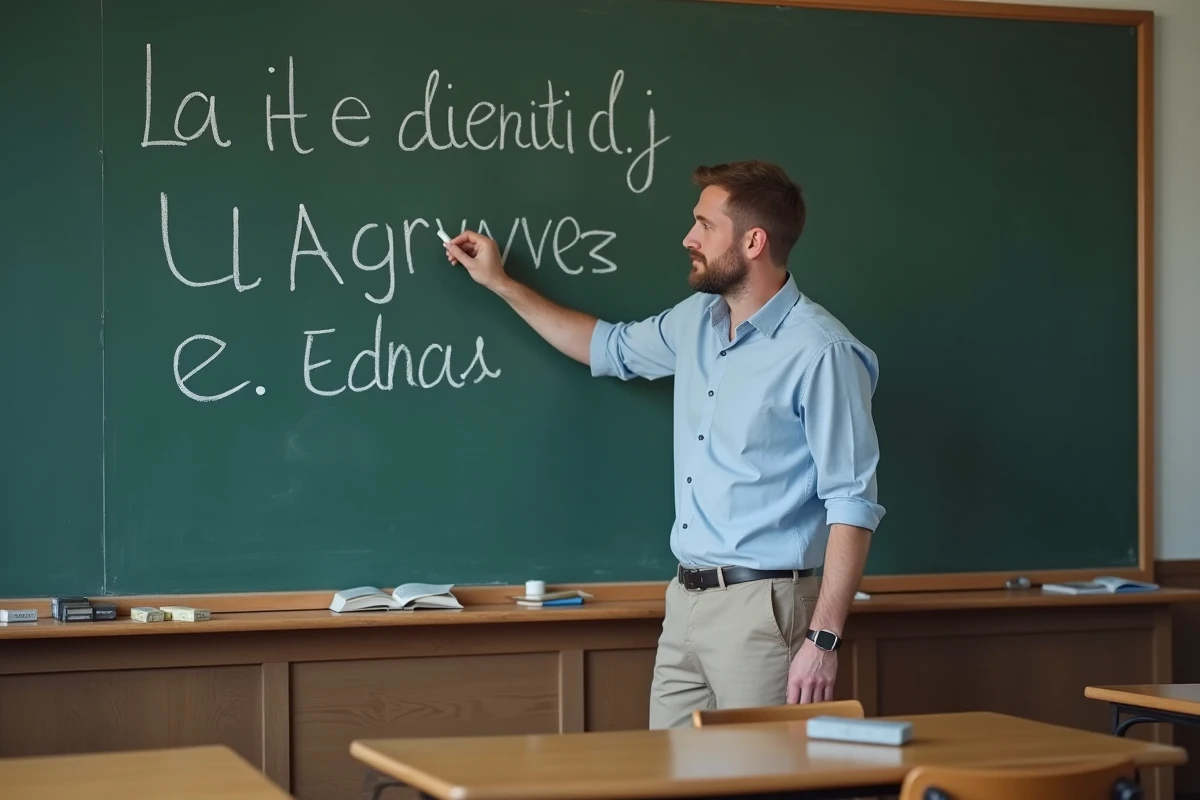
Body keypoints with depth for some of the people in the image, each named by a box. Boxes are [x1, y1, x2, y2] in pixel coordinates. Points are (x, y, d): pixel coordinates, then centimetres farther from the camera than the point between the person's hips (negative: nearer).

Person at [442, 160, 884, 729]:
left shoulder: (821, 352, -14)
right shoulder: (697, 321, 12)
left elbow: (852, 503, -15)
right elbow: (612, 349, 33)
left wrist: (824, 639, -20)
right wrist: (501, 284, 33)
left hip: (762, 609, -8)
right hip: (686, 599, 8)